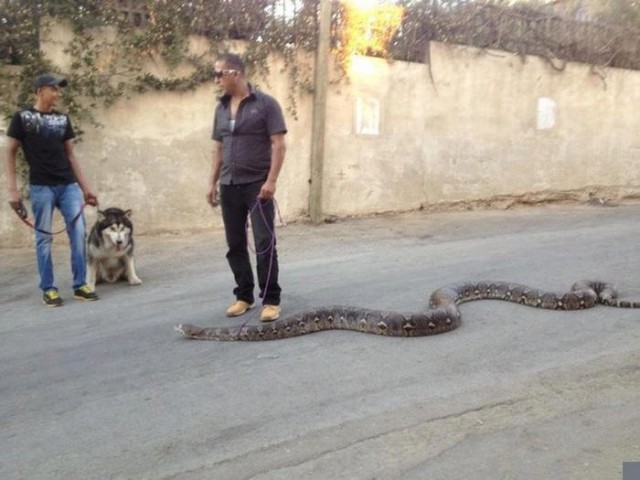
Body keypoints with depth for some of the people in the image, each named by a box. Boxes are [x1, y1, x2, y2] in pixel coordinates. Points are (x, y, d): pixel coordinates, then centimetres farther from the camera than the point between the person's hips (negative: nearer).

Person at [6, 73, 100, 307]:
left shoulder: (63, 119, 12)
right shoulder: (22, 117, 1)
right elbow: (11, 153, 2)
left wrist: (86, 188, 11)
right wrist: (12, 189, -7)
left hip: (69, 185, 4)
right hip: (41, 187, -4)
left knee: (79, 233, -2)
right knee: (44, 238, 1)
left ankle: (80, 285, 7)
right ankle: (48, 289, 9)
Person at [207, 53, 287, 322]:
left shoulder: (265, 104, -4)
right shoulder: (221, 108, 13)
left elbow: (278, 144, -9)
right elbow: (218, 148, 17)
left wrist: (271, 180, -17)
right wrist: (213, 182, 12)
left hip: (257, 185, -6)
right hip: (229, 186, 6)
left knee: (264, 244, -5)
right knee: (235, 245, 8)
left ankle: (271, 300, 3)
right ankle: (244, 296, 20)